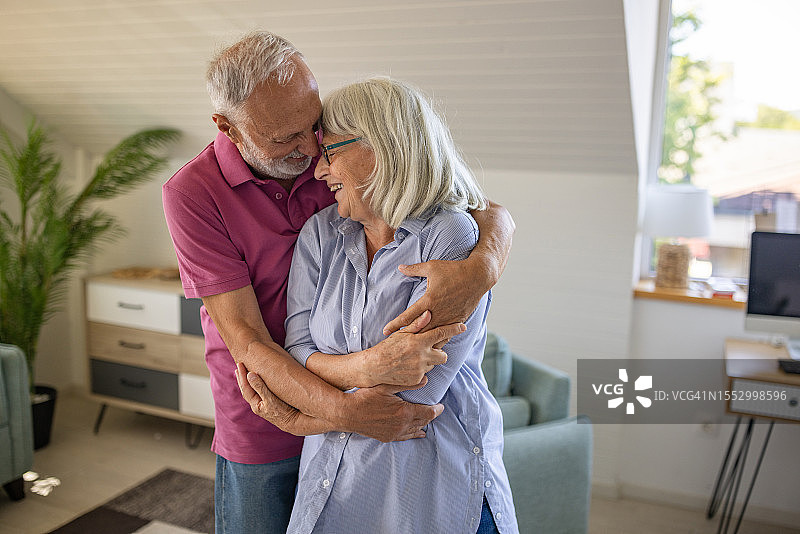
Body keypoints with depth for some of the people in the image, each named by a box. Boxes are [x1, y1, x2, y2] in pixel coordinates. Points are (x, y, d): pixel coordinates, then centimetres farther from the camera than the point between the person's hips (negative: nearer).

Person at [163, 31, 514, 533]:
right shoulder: (192, 194, -14)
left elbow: (495, 214, -11)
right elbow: (245, 338, -19)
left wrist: (482, 266, -35)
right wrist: (341, 410, -33)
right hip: (264, 438, -2)